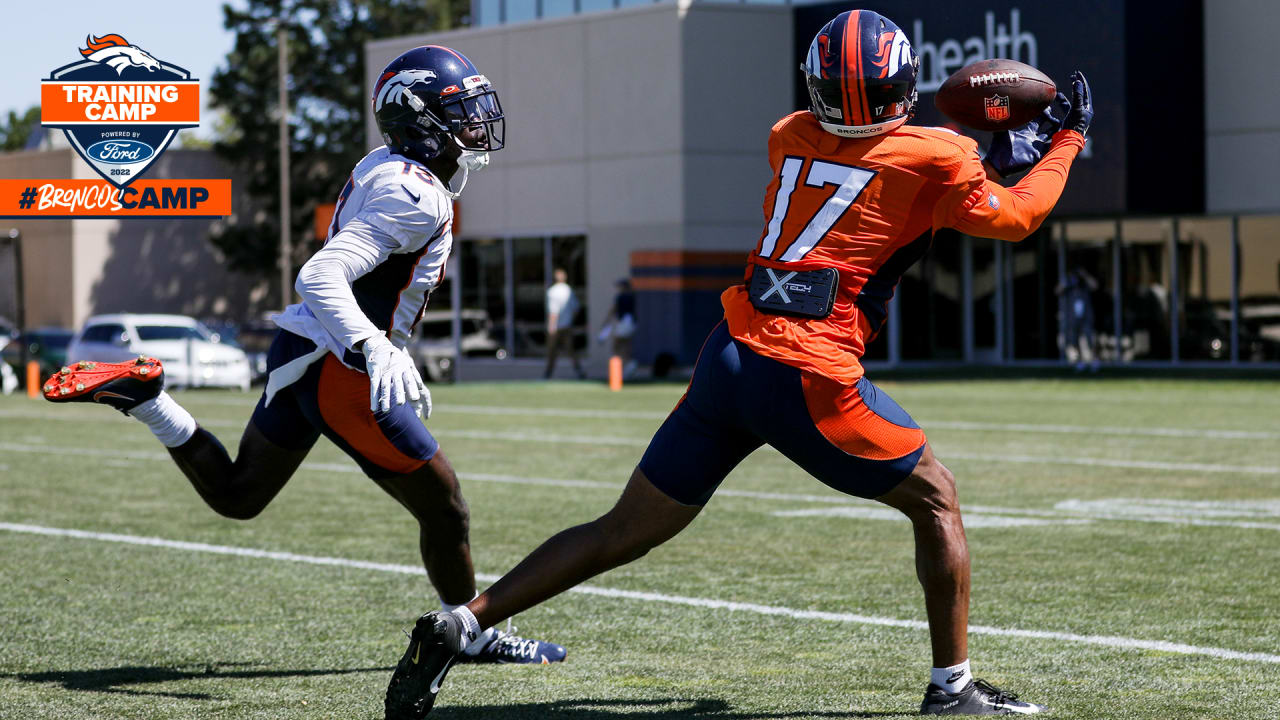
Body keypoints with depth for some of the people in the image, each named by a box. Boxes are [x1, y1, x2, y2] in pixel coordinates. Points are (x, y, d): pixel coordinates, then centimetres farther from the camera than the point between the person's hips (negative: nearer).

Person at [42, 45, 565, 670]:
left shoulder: (384, 172, 13)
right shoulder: (416, 196, -19)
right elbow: (320, 279, -28)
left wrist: (394, 358, 28)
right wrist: (379, 353, -38)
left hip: (303, 354, 10)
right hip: (340, 375, -10)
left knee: (236, 495, 23)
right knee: (443, 507, 3)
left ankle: (140, 393, 13)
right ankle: (472, 636, 18)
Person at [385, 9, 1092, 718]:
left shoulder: (789, 137, 15)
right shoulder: (933, 157, 1)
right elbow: (1015, 220, 17)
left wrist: (987, 160, 30)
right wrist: (1065, 142, 31)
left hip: (729, 356, 6)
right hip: (808, 377, -5)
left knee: (625, 532, 11)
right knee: (935, 501, 15)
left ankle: (458, 623, 5)